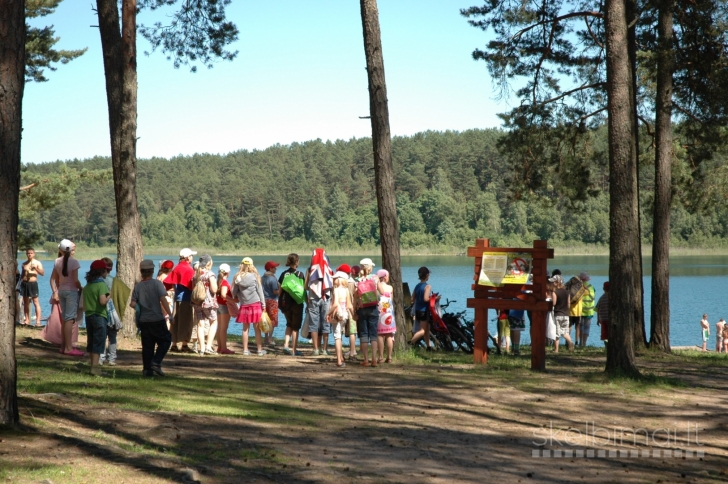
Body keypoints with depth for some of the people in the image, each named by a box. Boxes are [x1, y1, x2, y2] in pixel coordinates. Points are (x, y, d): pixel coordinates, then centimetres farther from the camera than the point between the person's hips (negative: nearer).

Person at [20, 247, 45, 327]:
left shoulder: (37, 263, 2)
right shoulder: (24, 264, 14)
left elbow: (42, 273, -6)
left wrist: (36, 268, -20)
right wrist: (21, 282, 11)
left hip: (33, 283, -5)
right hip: (24, 283, 5)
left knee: (36, 302, -8)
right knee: (25, 303, 8)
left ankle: (38, 321, -11)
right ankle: (26, 320, 15)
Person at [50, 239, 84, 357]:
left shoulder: (57, 261, 5)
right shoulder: (74, 262, -13)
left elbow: (53, 279, 8)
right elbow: (75, 280, -17)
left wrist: (55, 292, 14)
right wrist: (81, 288, 0)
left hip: (61, 291, 6)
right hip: (72, 291, -6)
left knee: (65, 319, 15)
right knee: (70, 319, -6)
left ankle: (64, 346, 21)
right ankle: (68, 348, -7)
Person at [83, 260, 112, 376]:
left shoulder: (88, 285, 11)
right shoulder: (101, 284, -12)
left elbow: (84, 303, 14)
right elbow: (102, 301, -23)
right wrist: (109, 296, -7)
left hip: (89, 315, 7)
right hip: (100, 316, -7)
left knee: (91, 343, 13)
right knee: (99, 343, -6)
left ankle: (93, 365, 20)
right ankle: (95, 367, -11)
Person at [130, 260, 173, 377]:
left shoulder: (137, 286, 1)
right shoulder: (157, 283, -8)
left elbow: (133, 304, -3)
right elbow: (163, 300, -15)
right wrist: (170, 313, -11)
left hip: (143, 321, 4)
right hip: (157, 319, -4)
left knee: (147, 345, 9)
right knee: (165, 340, 10)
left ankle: (147, 369, 7)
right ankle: (156, 362, -5)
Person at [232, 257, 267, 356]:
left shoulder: (238, 277, 0)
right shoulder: (255, 276, -5)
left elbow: (234, 293, 4)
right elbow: (260, 291, -2)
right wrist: (263, 304, 3)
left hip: (244, 306, 2)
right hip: (255, 304, -2)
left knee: (245, 328, 9)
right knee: (257, 328, 3)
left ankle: (245, 350, 9)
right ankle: (260, 350, 6)